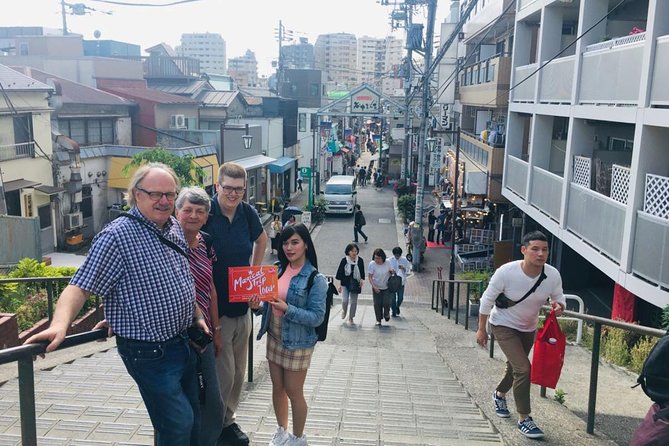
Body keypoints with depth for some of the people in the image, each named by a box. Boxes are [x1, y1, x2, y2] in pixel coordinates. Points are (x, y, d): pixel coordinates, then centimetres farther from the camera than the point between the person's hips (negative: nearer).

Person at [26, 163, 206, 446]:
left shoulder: (175, 228, 6)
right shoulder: (117, 236, -17)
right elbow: (81, 286, -22)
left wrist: (196, 315, 17)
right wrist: (60, 324, -38)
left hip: (183, 343, 8)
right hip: (149, 353, -8)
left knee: (193, 415, 20)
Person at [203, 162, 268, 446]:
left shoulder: (247, 213, 1)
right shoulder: (205, 213, -16)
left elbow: (261, 240, 21)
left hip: (242, 306, 6)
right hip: (215, 308, -6)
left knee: (238, 371, 16)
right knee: (224, 374, -1)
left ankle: (227, 420, 35)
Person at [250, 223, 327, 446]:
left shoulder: (315, 279, -14)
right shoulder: (278, 269, 3)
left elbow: (317, 317, -16)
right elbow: (270, 300, 11)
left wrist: (288, 309, -27)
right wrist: (258, 305, -11)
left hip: (298, 342, -5)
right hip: (274, 337, 5)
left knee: (293, 391, 7)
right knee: (277, 387, 16)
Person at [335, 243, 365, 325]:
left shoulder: (360, 260, -2)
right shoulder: (344, 260, -4)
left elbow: (362, 272, 5)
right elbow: (340, 273, 0)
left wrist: (362, 279, -14)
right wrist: (340, 285, 0)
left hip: (355, 283, 1)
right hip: (345, 283, -1)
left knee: (354, 301, 7)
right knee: (344, 300, -12)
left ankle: (351, 317, 23)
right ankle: (344, 311, 22)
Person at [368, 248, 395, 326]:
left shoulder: (387, 263, -9)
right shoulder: (372, 264, -15)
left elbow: (390, 271, 11)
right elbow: (370, 277, -12)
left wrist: (392, 271, -14)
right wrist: (374, 286, -22)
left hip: (387, 287, 1)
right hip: (376, 288, -1)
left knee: (386, 303, -7)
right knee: (377, 304, 2)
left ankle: (386, 314, 26)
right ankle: (378, 320, 19)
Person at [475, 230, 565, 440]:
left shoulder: (553, 275, -20)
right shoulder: (506, 272, -29)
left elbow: (559, 298, -2)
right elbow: (487, 299, -16)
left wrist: (559, 306, -27)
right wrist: (481, 329, -10)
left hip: (529, 328, 5)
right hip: (503, 325, -5)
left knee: (515, 366, 22)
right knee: (523, 369, -17)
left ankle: (499, 394, 54)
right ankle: (524, 419, 0)